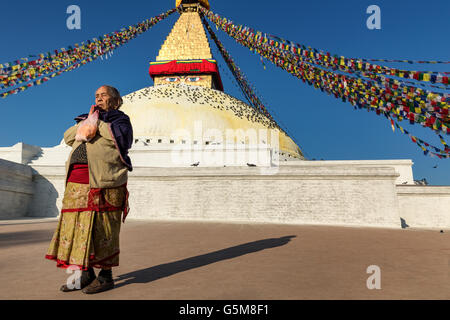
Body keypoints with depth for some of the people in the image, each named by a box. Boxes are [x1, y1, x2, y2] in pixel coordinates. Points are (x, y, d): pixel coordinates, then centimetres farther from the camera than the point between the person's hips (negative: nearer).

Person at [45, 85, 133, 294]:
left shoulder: (120, 119, 8)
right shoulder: (87, 118, 25)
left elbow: (119, 137, -13)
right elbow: (68, 138, 14)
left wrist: (97, 122, -4)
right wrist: (86, 121, 3)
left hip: (103, 181, -6)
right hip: (77, 182, 6)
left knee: (101, 228, -4)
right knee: (77, 226, 6)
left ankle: (106, 276, 7)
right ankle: (85, 275, 17)